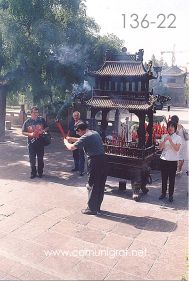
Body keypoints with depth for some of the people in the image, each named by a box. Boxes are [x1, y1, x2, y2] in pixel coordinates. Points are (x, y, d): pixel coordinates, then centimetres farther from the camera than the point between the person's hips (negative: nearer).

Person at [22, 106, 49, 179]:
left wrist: (43, 130, -11)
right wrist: (30, 134, -15)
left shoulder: (41, 119, 0)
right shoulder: (27, 122, -2)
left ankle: (40, 172, 23)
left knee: (40, 158, 8)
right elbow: (23, 132, 2)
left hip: (40, 142, 0)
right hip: (31, 143, 0)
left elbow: (47, 128, 10)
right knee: (32, 159, 5)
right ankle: (33, 173, 19)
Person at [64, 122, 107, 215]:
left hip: (95, 161, -9)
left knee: (92, 186, 3)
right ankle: (97, 207, 28)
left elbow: (71, 147, -13)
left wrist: (66, 141, 6)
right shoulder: (95, 133, 14)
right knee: (100, 185, 15)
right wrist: (72, 139, 31)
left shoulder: (85, 137, -12)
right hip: (103, 159, 9)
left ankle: (92, 209, 12)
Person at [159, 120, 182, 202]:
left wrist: (170, 140, -23)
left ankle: (171, 195, 16)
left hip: (173, 161, -2)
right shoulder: (164, 136, 6)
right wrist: (164, 140, -17)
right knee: (164, 178, 10)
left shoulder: (178, 138, -2)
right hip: (164, 160, 2)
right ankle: (163, 193, 24)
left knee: (172, 179, 4)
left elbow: (177, 149, -15)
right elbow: (160, 147, -2)